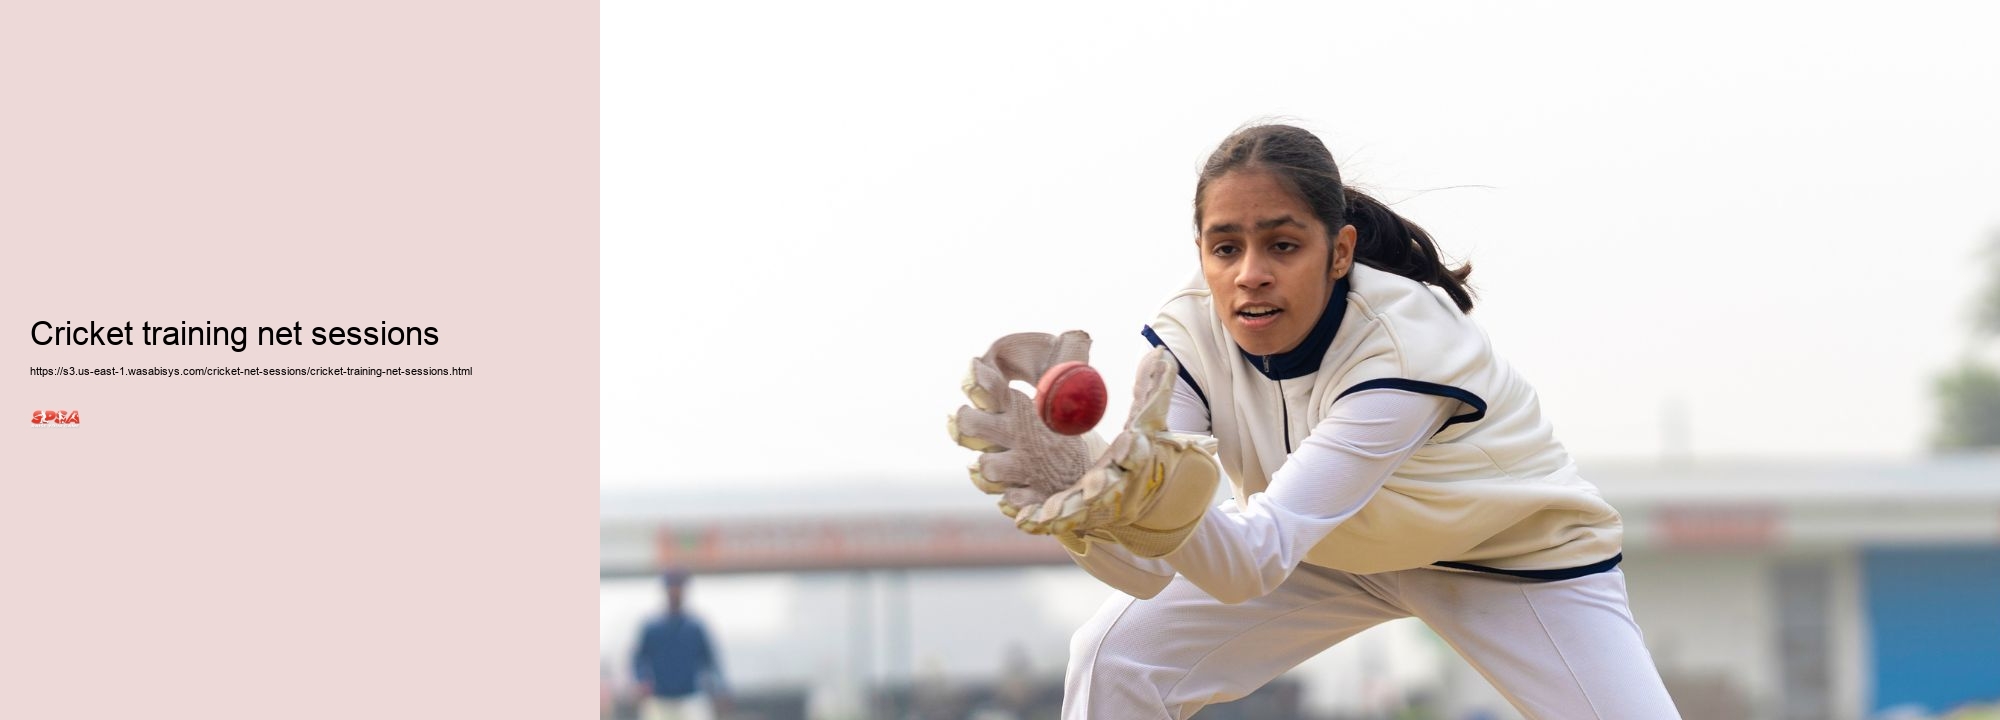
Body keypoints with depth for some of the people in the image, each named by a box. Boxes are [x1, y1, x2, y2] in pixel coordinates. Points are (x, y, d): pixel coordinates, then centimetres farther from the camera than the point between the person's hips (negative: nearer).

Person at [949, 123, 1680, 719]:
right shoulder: (1193, 334, -23)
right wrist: (1083, 486, -55)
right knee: (1116, 659, -12)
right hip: (1332, 545, 4)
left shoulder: (1405, 346, -37)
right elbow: (1149, 571, -34)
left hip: (1518, 554, -4)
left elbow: (1255, 560, -48)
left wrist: (1157, 501, -69)